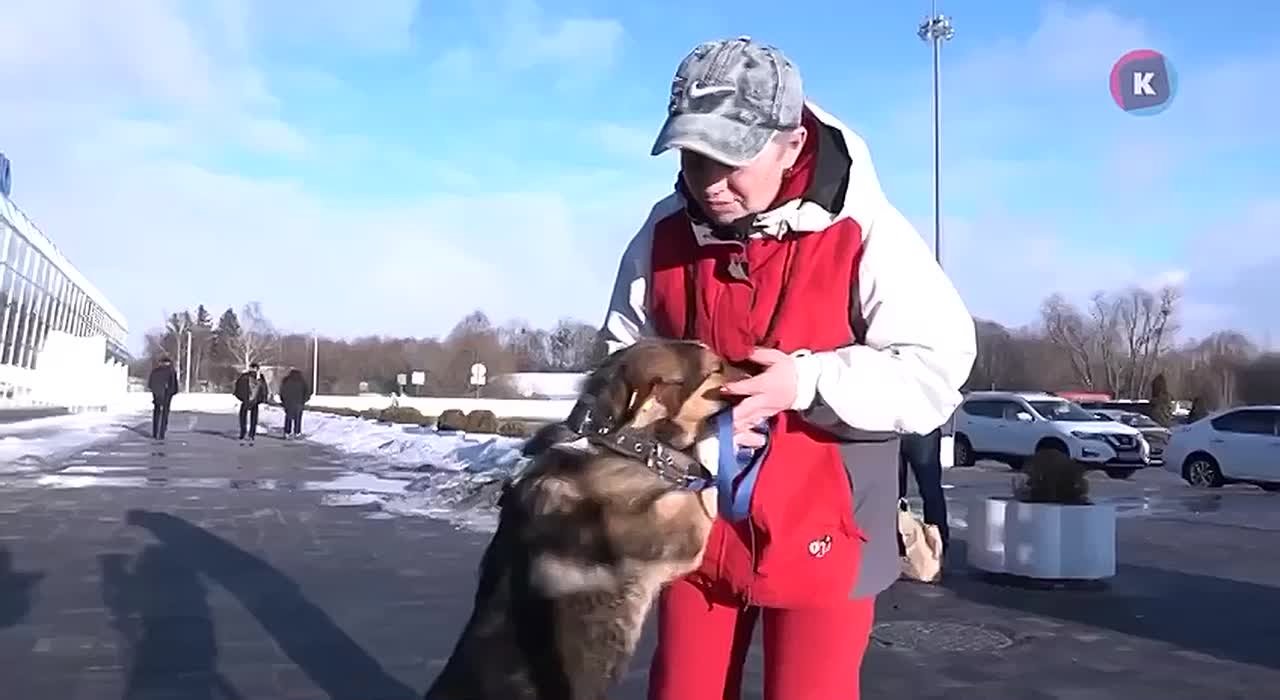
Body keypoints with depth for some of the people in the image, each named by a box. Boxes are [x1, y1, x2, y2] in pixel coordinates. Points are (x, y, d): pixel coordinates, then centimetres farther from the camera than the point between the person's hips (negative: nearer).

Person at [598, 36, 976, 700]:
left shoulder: (863, 234, -15)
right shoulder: (665, 234, -3)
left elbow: (937, 368, -15)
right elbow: (622, 354, 8)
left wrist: (807, 382, -27)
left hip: (818, 530, -3)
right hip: (695, 522, 4)